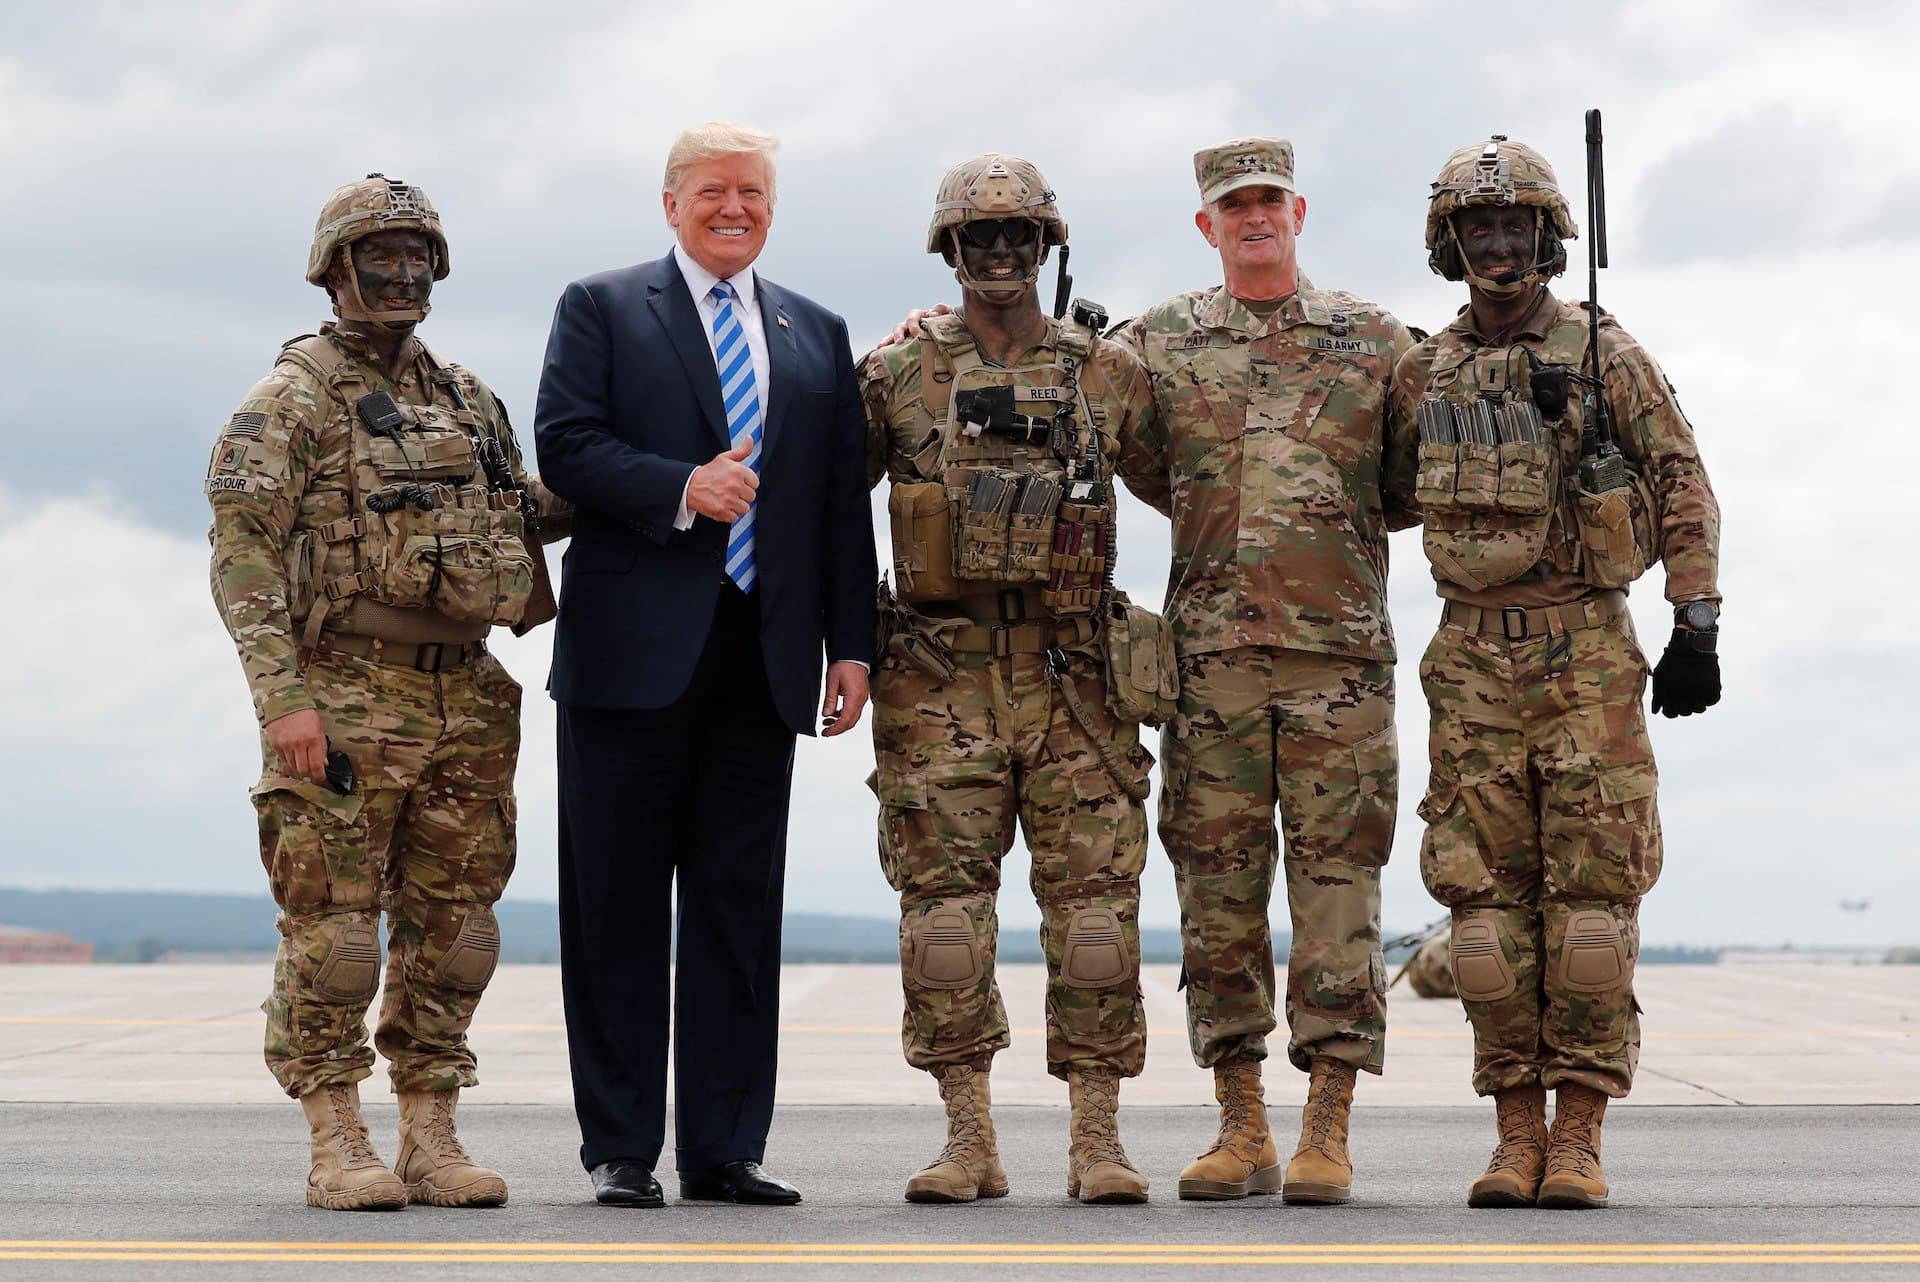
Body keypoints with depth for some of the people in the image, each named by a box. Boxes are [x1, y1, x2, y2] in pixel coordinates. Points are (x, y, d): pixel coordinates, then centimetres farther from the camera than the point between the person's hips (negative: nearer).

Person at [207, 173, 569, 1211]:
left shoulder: (467, 400, 16)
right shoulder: (288, 402, -3)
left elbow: (527, 512, 28)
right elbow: (244, 555, -10)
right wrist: (282, 698, -20)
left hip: (462, 696, 6)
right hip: (345, 699, -6)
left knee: (451, 922, 7)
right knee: (333, 921, -4)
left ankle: (431, 1143, 14)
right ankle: (337, 1149, 3)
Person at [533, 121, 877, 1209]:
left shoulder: (819, 335, 17)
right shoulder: (602, 308, 8)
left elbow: (847, 502, 13)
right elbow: (566, 444, -5)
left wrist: (853, 646, 5)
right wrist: (678, 489, -19)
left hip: (763, 660, 3)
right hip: (635, 652, -3)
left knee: (741, 905, 5)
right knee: (619, 908, 0)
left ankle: (725, 1148, 10)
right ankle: (621, 1150, 6)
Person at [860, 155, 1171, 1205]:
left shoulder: (1109, 375, 9)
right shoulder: (896, 376, 6)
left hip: (1072, 672, 0)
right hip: (940, 675, 0)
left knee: (1093, 893, -3)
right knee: (944, 893, -2)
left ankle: (1097, 1138, 3)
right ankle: (968, 1139, 6)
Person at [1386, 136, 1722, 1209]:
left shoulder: (1602, 350, 3)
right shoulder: (1426, 375, 12)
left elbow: (1683, 484, 1)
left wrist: (1697, 623, -7)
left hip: (1588, 650, -3)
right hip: (1473, 654, 3)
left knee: (1592, 882, -5)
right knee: (1489, 886, 0)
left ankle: (1580, 1139, -2)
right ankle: (1518, 1137, 6)